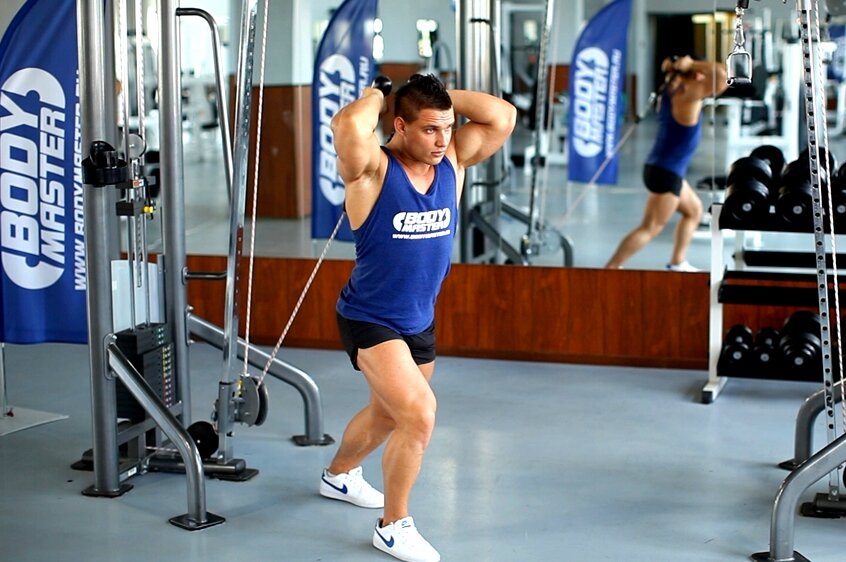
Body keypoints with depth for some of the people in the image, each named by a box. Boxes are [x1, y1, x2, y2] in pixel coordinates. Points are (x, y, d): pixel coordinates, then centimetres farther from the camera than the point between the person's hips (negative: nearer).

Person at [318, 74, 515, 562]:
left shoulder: (453, 160, -5)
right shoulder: (373, 168, -21)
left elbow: (504, 117, -14)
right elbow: (348, 126, -42)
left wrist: (443, 96, -11)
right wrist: (377, 95, -22)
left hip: (420, 320, 7)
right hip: (371, 320, -7)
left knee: (388, 414, 26)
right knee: (419, 411, -22)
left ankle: (339, 475, 56)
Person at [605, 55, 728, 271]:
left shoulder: (672, 89, 6)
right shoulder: (687, 95, -19)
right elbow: (721, 75, -31)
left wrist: (674, 67, 10)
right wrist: (692, 65, -19)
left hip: (663, 169, 10)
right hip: (666, 174, -10)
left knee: (694, 210, 25)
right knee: (650, 228, -4)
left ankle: (677, 263, 27)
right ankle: (610, 268, -5)